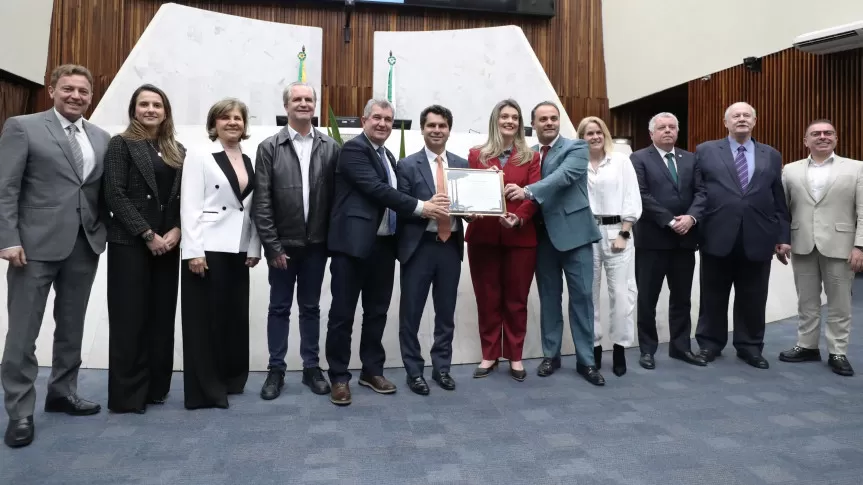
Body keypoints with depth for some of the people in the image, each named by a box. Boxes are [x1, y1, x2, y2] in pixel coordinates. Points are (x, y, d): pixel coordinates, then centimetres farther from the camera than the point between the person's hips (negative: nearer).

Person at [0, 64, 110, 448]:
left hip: (85, 245, 5)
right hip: (37, 243, -4)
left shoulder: (102, 138, 12)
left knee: (72, 327, 14)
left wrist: (105, 234, 1)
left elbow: (106, 191, 10)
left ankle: (62, 393, 28)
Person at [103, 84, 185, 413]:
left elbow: (186, 197, 9)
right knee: (130, 317, 0)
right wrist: (148, 235, -14)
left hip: (168, 244, 5)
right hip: (130, 243, -4)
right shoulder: (121, 144, 0)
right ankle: (127, 393, 11)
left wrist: (176, 231, -8)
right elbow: (115, 195, -10)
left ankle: (156, 386, 19)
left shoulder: (177, 150, 13)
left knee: (162, 315, 7)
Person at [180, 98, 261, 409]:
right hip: (207, 250, -5)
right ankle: (204, 389, 9)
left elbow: (253, 209, 12)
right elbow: (189, 207, -9)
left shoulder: (250, 162, 13)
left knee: (235, 316, 11)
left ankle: (230, 379, 25)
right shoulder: (199, 158, -2)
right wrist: (193, 251, -16)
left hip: (238, 251, 6)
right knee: (205, 318, 0)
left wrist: (254, 248, 6)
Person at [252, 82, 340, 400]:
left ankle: (311, 367, 23)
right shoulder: (269, 147, -1)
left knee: (311, 308, 12)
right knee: (279, 308, 9)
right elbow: (261, 201, -5)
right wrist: (272, 245, -9)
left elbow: (337, 196, 1)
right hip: (282, 243, -1)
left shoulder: (330, 148, 3)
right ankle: (276, 370, 21)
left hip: (316, 243, 1)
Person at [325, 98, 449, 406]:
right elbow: (376, 189, -19)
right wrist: (421, 207, -19)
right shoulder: (353, 148, -7)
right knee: (342, 313, 1)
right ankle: (339, 377, 13)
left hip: (383, 244, 8)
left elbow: (389, 194, 14)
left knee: (377, 311, 14)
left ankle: (372, 371, 27)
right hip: (353, 242, -8)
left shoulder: (388, 157, 19)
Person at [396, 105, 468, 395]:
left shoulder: (462, 165, 10)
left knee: (446, 312, 12)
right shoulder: (408, 165, -1)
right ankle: (414, 371, 19)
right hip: (419, 247, -3)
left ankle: (441, 367, 27)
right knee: (411, 312, 5)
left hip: (451, 245, 4)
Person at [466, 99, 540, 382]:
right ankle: (489, 355, 19)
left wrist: (518, 218, -20)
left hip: (520, 237, 0)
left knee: (516, 299, 7)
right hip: (483, 236, 1)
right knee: (487, 298, 7)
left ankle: (515, 356, 19)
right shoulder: (477, 155, 9)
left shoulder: (530, 157, 7)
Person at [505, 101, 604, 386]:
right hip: (542, 234, 4)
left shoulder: (576, 148, -2)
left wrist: (527, 191, -32)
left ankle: (586, 361, 11)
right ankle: (551, 355, 22)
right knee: (549, 297, 10)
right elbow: (521, 192, 8)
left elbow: (563, 176, -21)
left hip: (573, 231, -3)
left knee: (581, 296, 1)